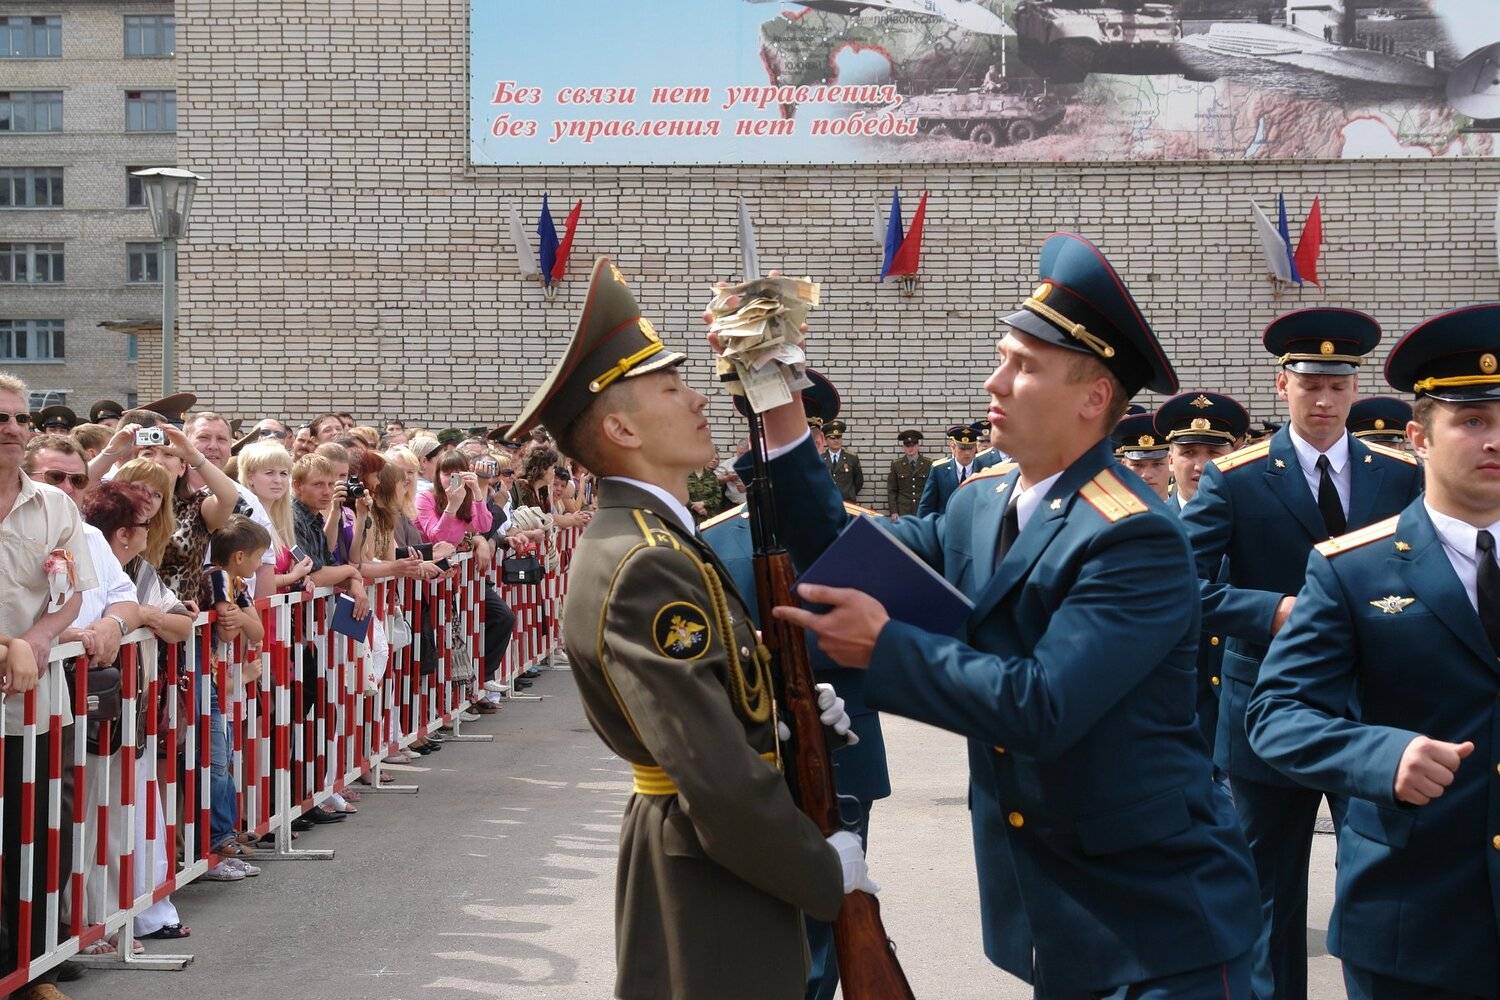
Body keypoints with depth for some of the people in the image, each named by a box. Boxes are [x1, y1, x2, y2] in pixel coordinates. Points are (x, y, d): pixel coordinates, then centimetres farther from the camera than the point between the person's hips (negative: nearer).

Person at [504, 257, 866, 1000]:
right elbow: (720, 783, -29)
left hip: (697, 851, 10)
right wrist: (828, 875, -17)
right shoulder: (643, 566, -25)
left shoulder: (645, 537, 8)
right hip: (711, 878, -10)